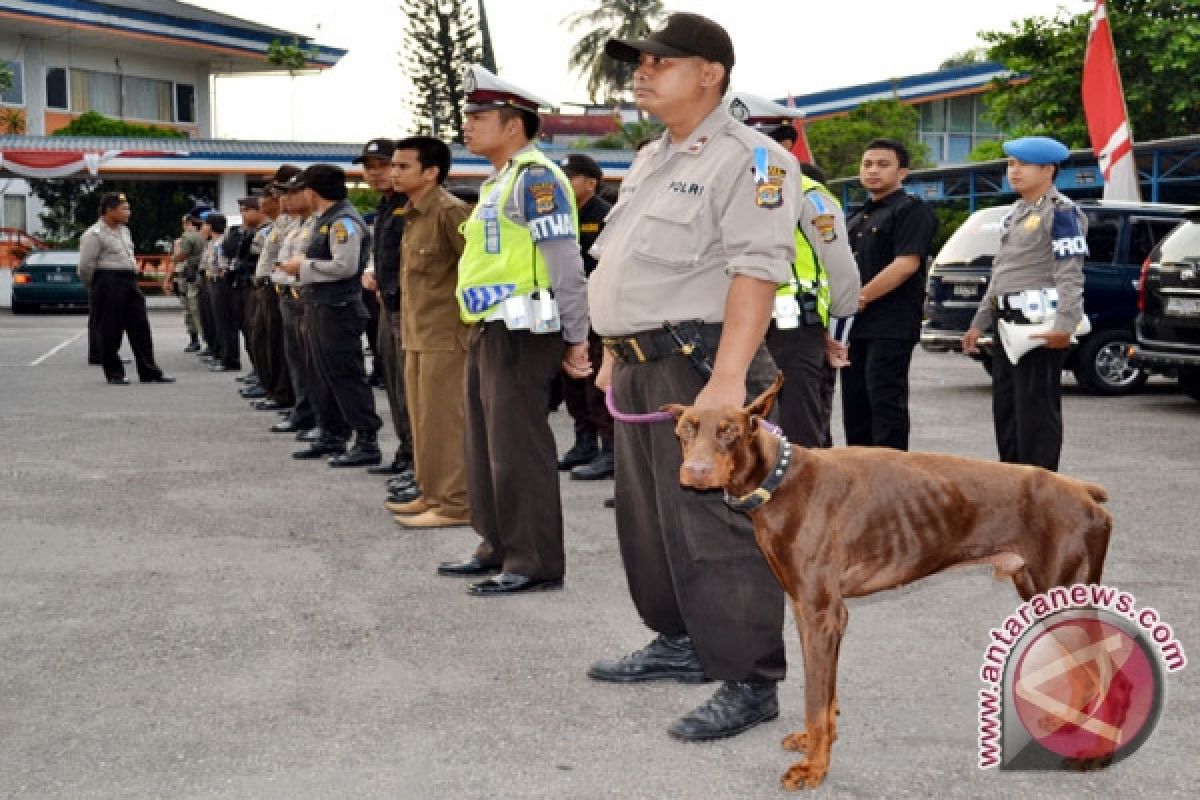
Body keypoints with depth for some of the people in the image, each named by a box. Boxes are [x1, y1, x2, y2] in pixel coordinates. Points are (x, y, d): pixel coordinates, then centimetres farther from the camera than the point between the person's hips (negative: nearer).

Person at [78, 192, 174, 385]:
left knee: (140, 327, 4)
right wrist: (96, 287, 2)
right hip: (109, 284, -8)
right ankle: (114, 373, 8)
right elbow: (85, 266, -9)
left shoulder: (124, 231, 17)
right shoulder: (94, 235, -9)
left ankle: (149, 372, 6)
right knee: (110, 332, -2)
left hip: (130, 283, 8)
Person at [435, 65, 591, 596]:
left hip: (519, 333, -10)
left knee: (518, 450, -6)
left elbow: (565, 262, -17)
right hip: (488, 331, 10)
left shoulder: (534, 176, -13)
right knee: (486, 446, 15)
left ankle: (536, 564, 2)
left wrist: (575, 338, -18)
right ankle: (499, 548, 25)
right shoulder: (499, 181, 18)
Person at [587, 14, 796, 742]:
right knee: (648, 518, 16)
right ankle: (680, 643, 31)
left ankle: (750, 683, -1)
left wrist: (728, 378, -28)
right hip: (643, 366, 10)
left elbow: (758, 271, -21)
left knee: (713, 528, -9)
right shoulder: (651, 161, 20)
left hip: (699, 366, -10)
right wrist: (615, 356, 21)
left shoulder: (747, 158, -11)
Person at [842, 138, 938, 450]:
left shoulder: (911, 209, -6)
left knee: (885, 400, -9)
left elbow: (907, 264, -17)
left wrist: (861, 298, -14)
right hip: (856, 325, 9)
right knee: (855, 401, 11)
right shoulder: (859, 218, 21)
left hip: (890, 326, -9)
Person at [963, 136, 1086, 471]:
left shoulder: (1061, 211, -8)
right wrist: (980, 322, 21)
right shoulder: (1015, 213, 20)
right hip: (1009, 323, 10)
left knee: (1036, 410, -7)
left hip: (1041, 325, -9)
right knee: (1005, 407, 14)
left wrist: (1064, 325, -27)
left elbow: (1070, 274, -18)